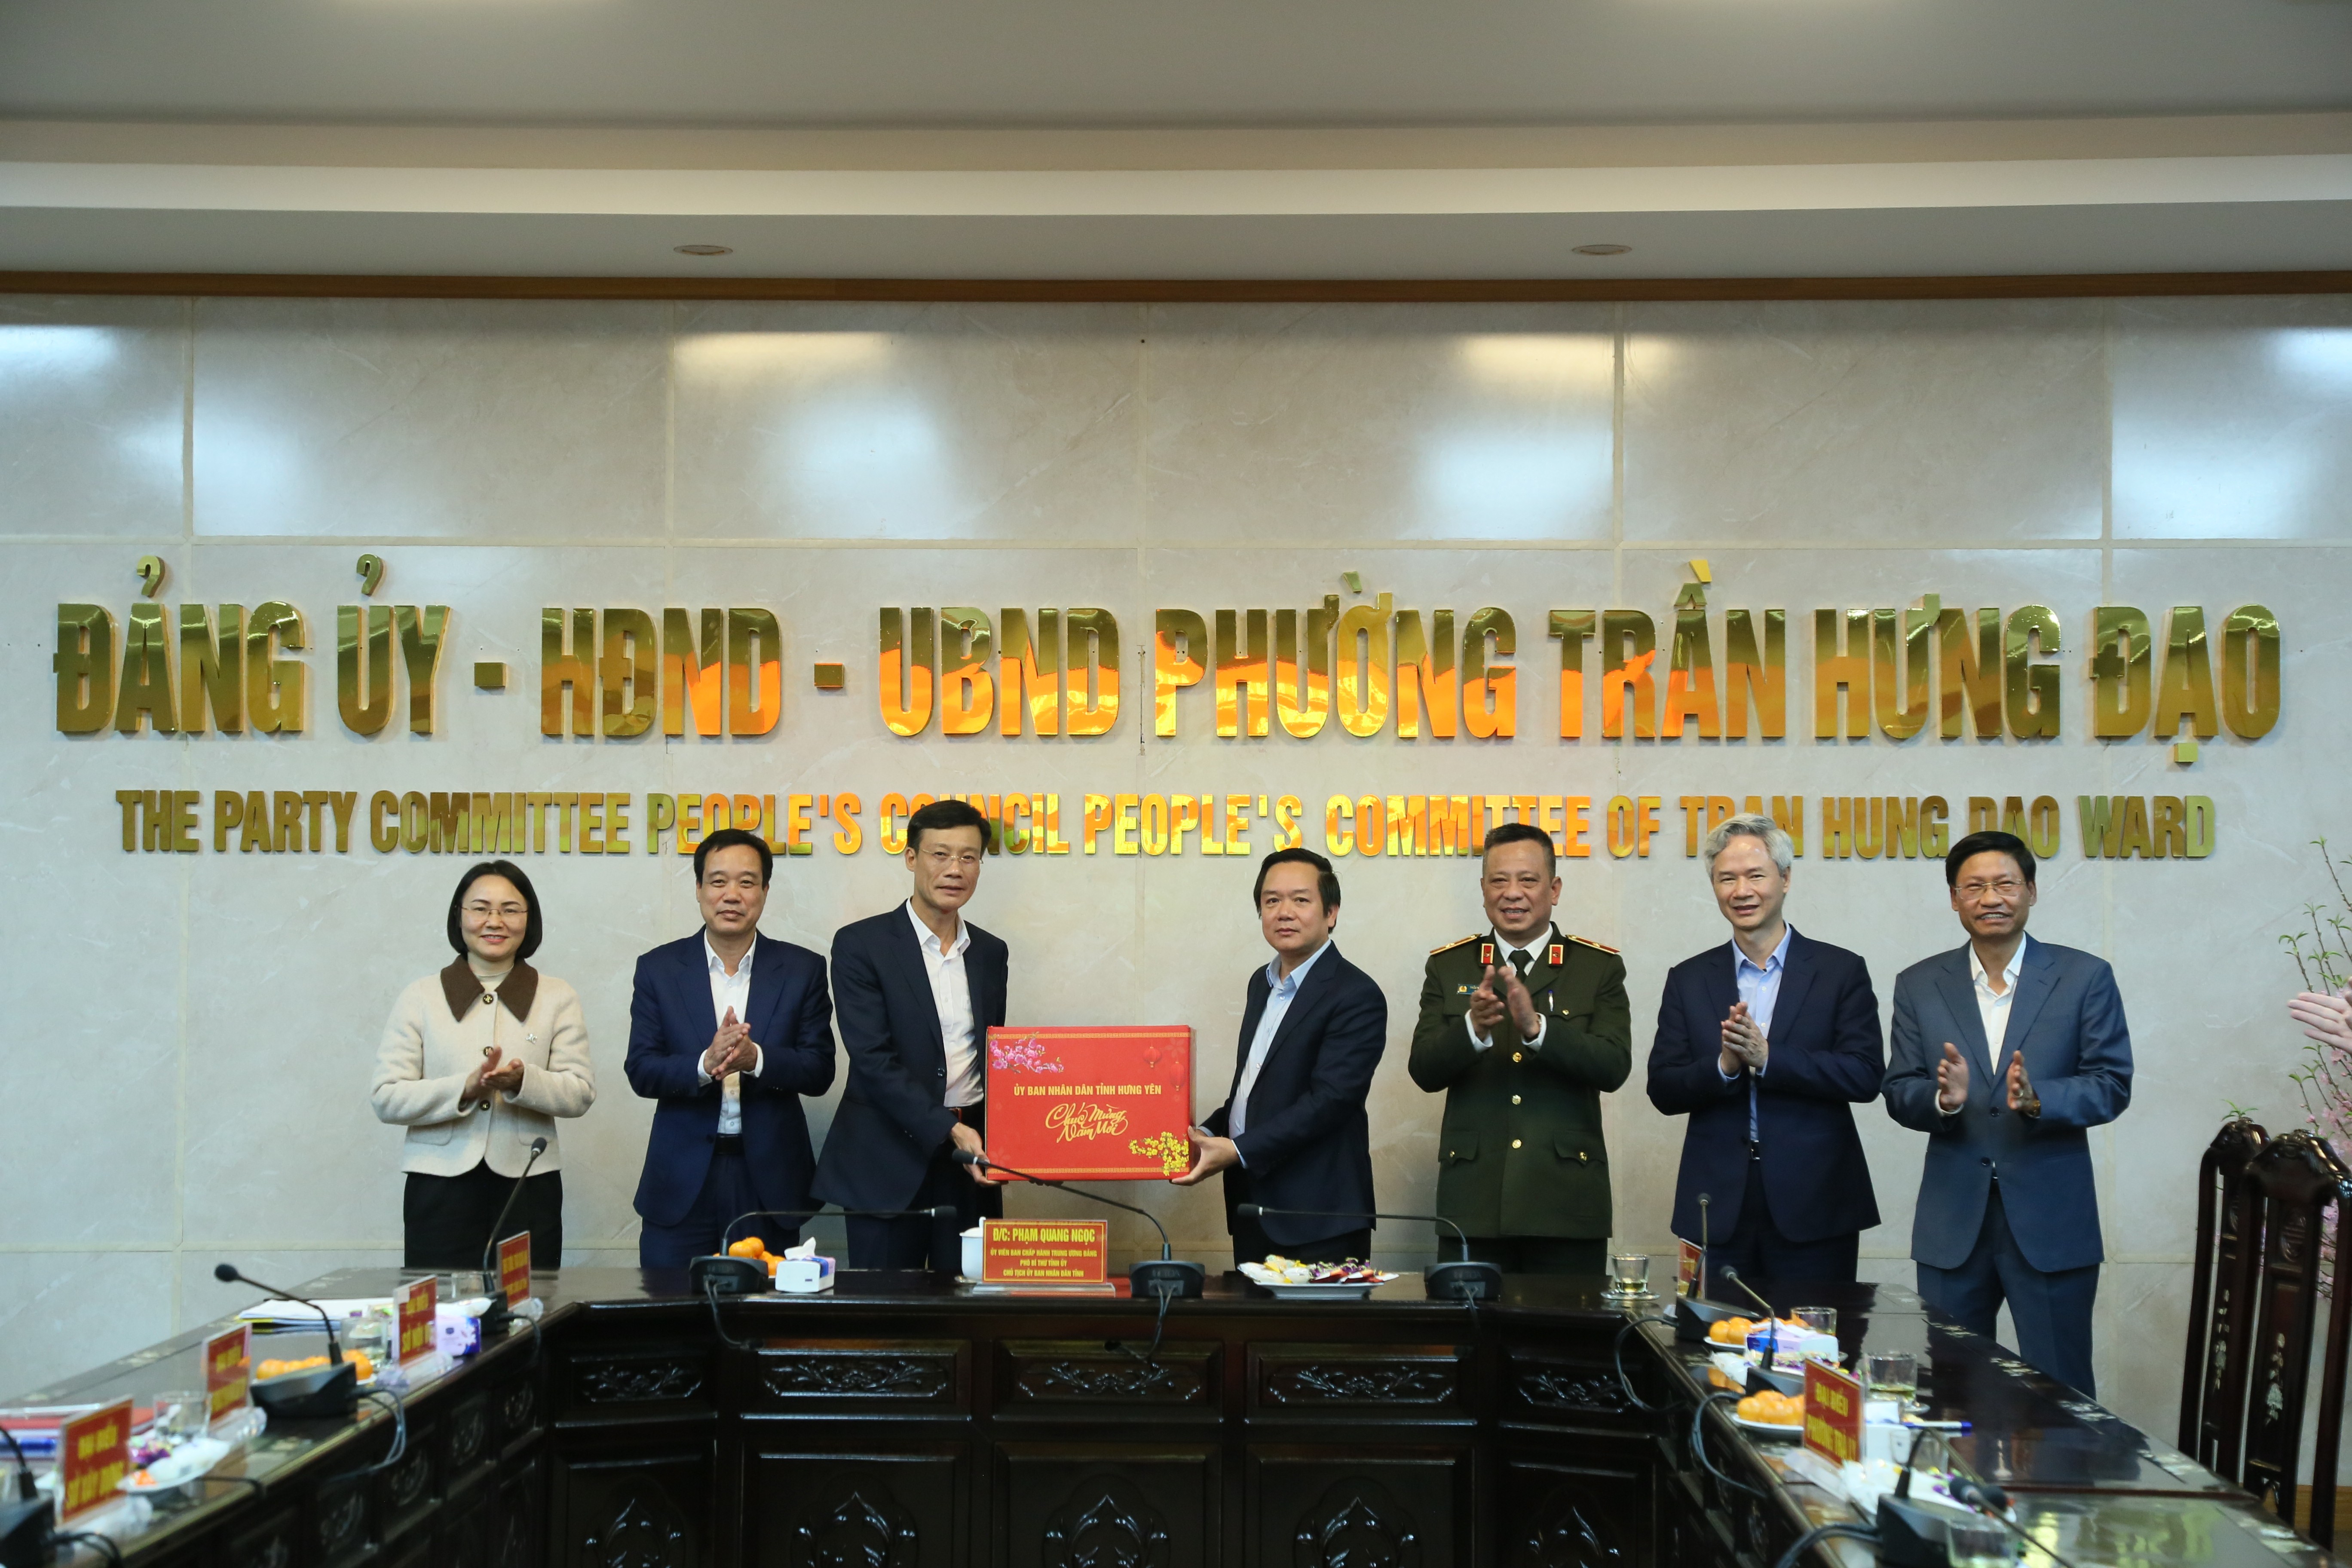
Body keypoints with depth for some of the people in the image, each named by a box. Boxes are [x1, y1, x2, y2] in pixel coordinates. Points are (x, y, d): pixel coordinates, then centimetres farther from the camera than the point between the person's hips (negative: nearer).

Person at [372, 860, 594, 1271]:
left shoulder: (558, 998, 10)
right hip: (440, 1186, 0)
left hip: (529, 1186, 0)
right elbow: (385, 1098, 1)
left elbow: (581, 1093, 2)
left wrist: (523, 1082, -17)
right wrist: (465, 1090, -15)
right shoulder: (420, 998, 9)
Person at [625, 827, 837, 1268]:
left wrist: (756, 1058, -21)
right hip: (682, 1182, 0)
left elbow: (820, 1073, -2)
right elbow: (641, 1071, -3)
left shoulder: (803, 970, 3)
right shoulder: (659, 968, 4)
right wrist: (705, 1064, -22)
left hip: (770, 1180, 0)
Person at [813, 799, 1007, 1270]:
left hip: (970, 1161, 4)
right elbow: (872, 1058, -12)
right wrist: (949, 1131, -20)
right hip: (891, 1162, -4)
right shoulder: (861, 945, -4)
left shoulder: (991, 954, 12)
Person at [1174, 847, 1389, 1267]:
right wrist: (1209, 1134, 3)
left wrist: (1239, 1151, -22)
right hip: (1252, 1208, 8)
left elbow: (1331, 1099, -20)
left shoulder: (1357, 997, -12)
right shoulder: (1263, 983, 14)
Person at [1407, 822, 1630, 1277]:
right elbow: (1424, 1072, -1)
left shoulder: (1600, 967, 5)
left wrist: (1536, 1027, -22)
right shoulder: (1448, 967, 9)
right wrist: (1473, 1028, -21)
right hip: (1473, 1203, 1)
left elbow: (1614, 1067, -7)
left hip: (1567, 1205, -1)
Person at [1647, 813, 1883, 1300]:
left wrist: (1766, 1058, -16)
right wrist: (1724, 1065, -15)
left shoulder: (1842, 971, 3)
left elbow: (1866, 1077, -7)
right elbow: (1663, 1090, 4)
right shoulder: (1689, 980, 9)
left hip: (1815, 1208, -2)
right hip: (1718, 1209, 2)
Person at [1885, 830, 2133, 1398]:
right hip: (1953, 1222, 2)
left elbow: (2112, 1086, -4)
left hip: (2051, 1222, -2)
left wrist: (2037, 1099, -22)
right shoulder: (1919, 986, 7)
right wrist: (1943, 1098, -18)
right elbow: (1899, 1094, 4)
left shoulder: (2086, 978, 1)